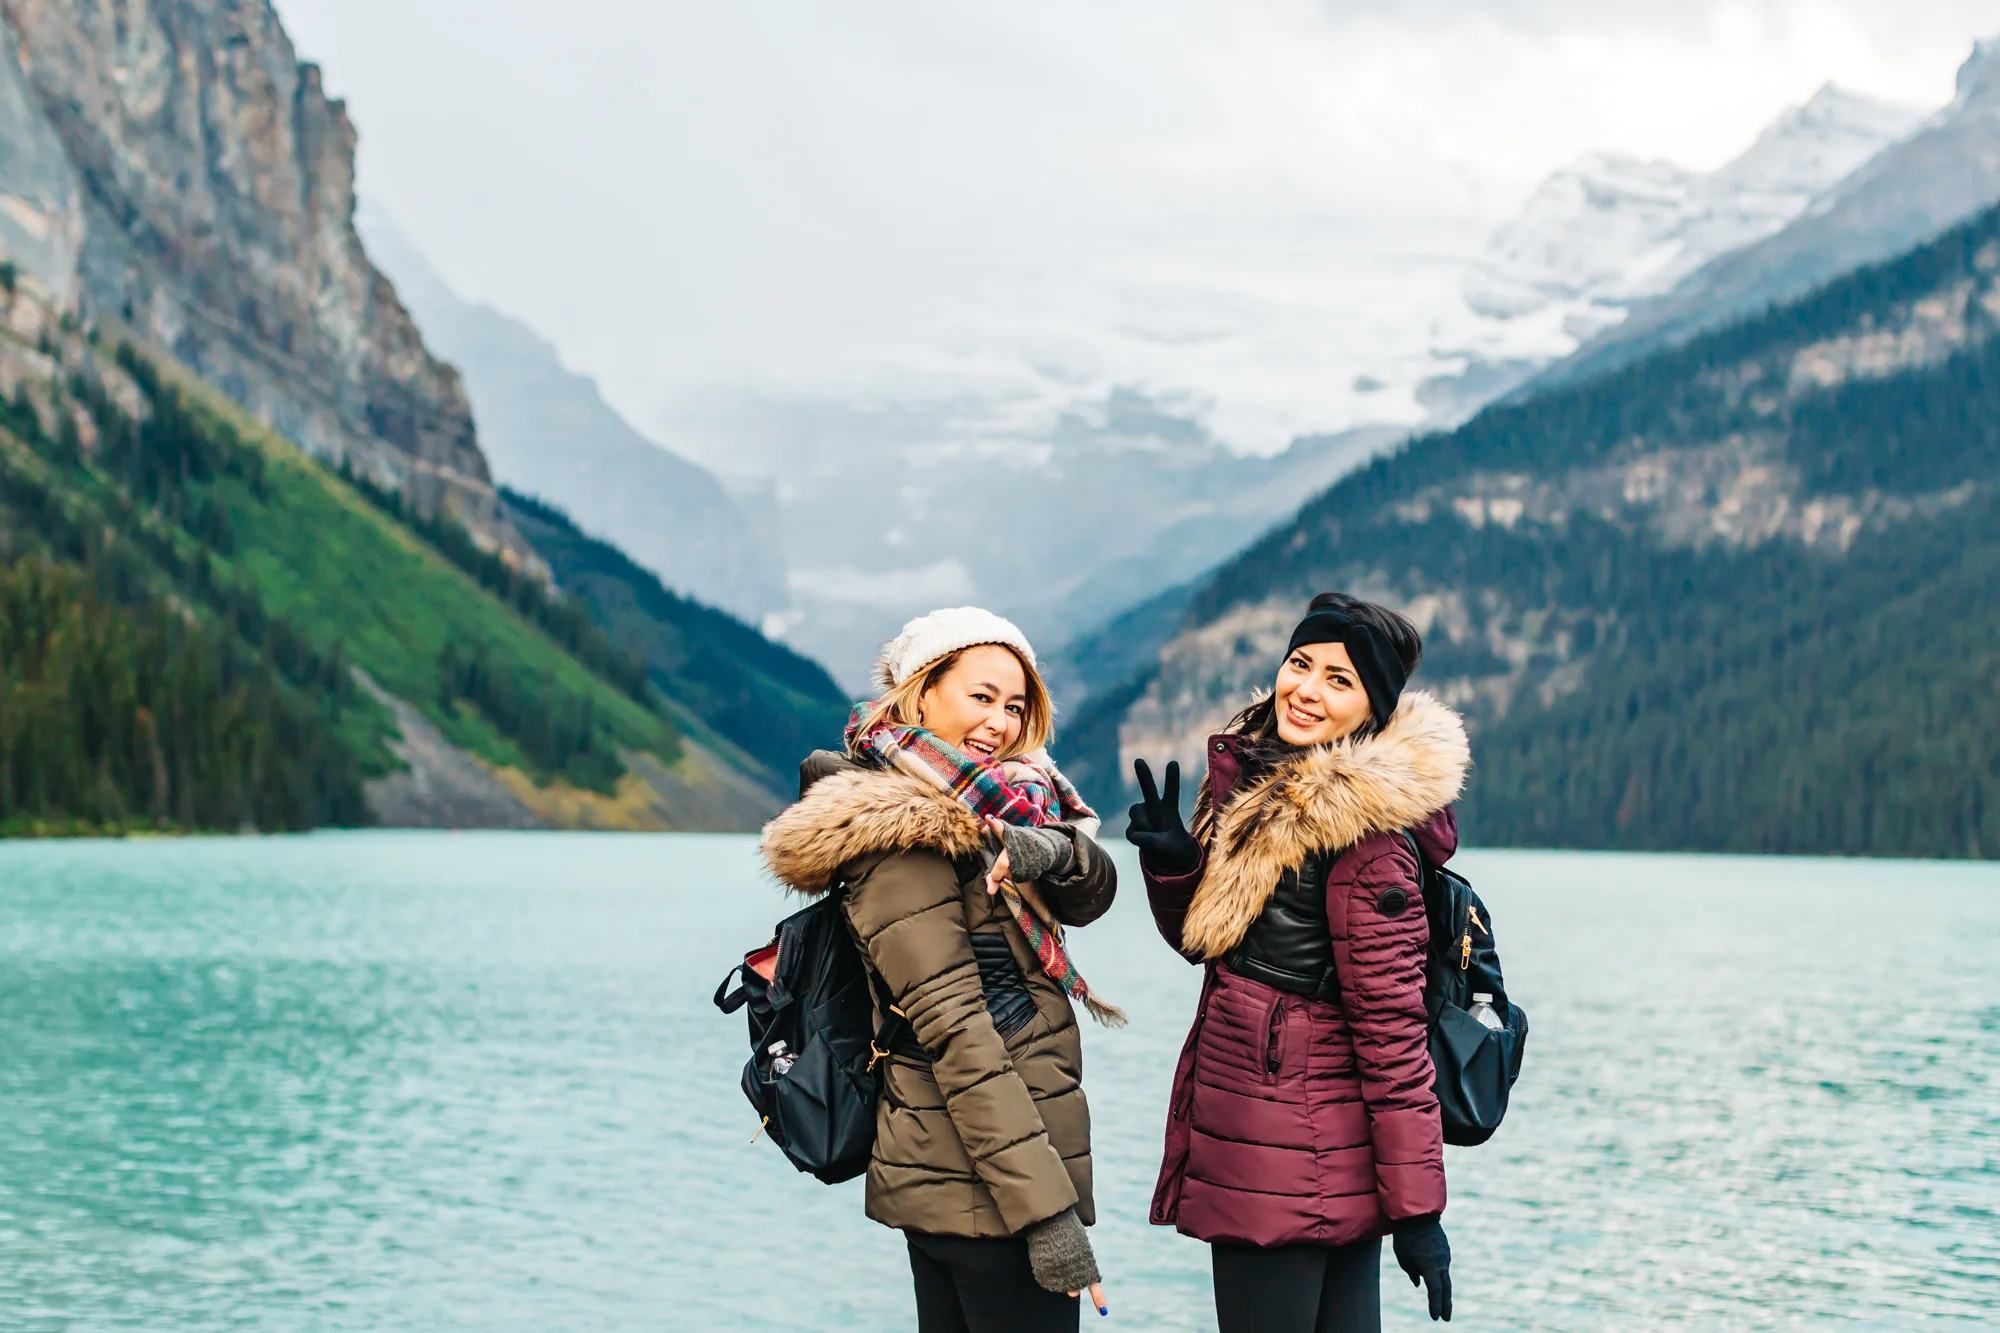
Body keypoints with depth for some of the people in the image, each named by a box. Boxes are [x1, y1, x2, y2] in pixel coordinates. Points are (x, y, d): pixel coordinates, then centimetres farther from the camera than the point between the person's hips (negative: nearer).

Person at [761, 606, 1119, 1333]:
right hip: (984, 1187, -9)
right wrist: (1045, 1209, -24)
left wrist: (1054, 853, -20)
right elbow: (956, 1032, -20)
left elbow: (1093, 895, 5)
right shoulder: (906, 840, -14)